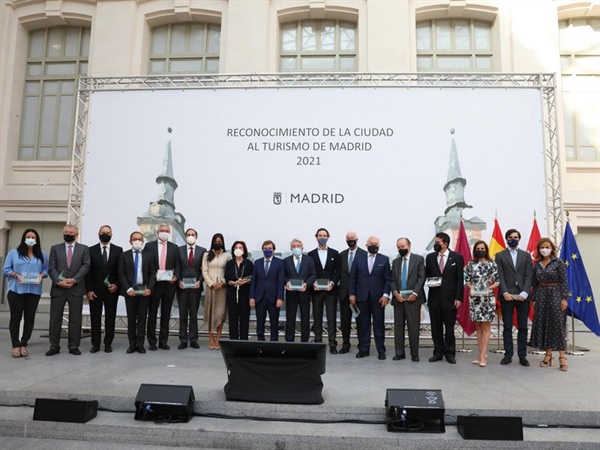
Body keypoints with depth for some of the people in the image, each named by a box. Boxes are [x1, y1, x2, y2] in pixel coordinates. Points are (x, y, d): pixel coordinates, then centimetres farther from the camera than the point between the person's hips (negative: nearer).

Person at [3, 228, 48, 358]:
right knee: (15, 317, 1)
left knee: (30, 318, 3)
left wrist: (41, 275, -12)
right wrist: (16, 275, -14)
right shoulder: (14, 252, 4)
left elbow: (46, 270, 9)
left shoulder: (42, 255, 10)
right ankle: (16, 345, 8)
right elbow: (6, 269, 3)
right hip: (16, 290, -2)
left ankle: (24, 344, 12)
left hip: (34, 291, 2)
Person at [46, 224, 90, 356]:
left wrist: (74, 280, -15)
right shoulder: (55, 248, 11)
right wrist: (58, 281, -14)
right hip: (58, 288, 1)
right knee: (55, 319, 5)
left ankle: (73, 346, 12)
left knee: (75, 319, 3)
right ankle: (54, 346, 15)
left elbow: (85, 266, -3)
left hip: (76, 289, -1)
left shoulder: (84, 249, 8)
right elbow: (51, 268, 2)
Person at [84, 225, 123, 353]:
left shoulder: (118, 250, 4)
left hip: (112, 289, 0)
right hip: (95, 289, 0)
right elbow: (88, 271, 0)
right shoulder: (91, 250, 4)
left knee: (110, 317, 4)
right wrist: (89, 289, -6)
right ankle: (95, 344, 11)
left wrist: (116, 285, -8)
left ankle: (108, 343, 11)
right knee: (95, 317, 4)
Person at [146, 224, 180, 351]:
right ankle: (152, 342, 14)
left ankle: (163, 341, 15)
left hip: (169, 284, 2)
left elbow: (177, 266, 8)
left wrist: (176, 277, -9)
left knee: (166, 314, 7)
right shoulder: (149, 246, 3)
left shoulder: (174, 247, 8)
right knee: (152, 313, 5)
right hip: (154, 283, -1)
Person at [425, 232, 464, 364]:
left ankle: (450, 353, 17)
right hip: (434, 297, 3)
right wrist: (430, 283, -8)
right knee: (436, 328, 8)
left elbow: (460, 279, -2)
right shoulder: (430, 257, 7)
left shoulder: (457, 257, -1)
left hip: (450, 298, -3)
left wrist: (458, 298, -7)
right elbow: (426, 275, 15)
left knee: (449, 328, 4)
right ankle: (438, 352, 18)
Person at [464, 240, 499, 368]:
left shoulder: (492, 264, -3)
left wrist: (489, 288, -17)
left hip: (487, 298, -3)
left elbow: (498, 281, -2)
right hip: (474, 298, 3)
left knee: (485, 326, -1)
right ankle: (482, 354, 18)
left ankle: (482, 356, 1)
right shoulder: (470, 264, 5)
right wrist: (471, 288, -10)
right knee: (478, 326, 9)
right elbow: (467, 280, 8)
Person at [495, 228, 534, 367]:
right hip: (506, 296, -1)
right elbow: (500, 276, -1)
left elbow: (529, 276, 3)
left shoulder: (526, 255, 11)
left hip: (523, 296, 1)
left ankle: (522, 356, 11)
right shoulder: (500, 255, 7)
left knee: (523, 327, 4)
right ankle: (508, 355, 9)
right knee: (507, 327, 3)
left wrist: (524, 293, -10)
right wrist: (505, 293, -12)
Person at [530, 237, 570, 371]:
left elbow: (564, 281, -7)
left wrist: (564, 298, -13)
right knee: (543, 325, 4)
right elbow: (535, 283, 9)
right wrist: (534, 298, 7)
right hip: (541, 295, 4)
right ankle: (548, 355, 13)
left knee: (558, 324, -4)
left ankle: (562, 357, 1)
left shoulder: (558, 262, -4)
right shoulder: (537, 264, 7)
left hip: (555, 294, -4)